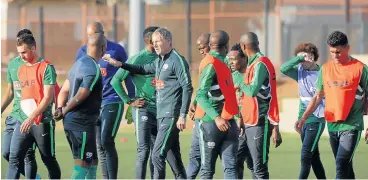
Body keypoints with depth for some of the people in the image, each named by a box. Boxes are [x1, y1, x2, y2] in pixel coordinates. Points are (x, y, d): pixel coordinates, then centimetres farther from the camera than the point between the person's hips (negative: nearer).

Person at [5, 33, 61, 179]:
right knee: (14, 158, -9)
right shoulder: (16, 67, 12)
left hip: (42, 122, -5)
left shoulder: (46, 68, -8)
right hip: (22, 121, 5)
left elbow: (48, 97, -14)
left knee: (49, 159, 8)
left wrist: (31, 118, -20)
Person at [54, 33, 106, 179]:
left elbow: (64, 90, 12)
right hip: (83, 123, -9)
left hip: (71, 121, 9)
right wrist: (64, 112, -3)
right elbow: (79, 97, -17)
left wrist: (60, 109, 1)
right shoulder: (93, 69, -17)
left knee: (92, 161, 17)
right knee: (83, 164, -6)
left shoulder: (78, 63, 13)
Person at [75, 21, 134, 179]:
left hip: (112, 101, -4)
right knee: (100, 146, 6)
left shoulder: (116, 50, -3)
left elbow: (127, 76, 4)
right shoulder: (83, 52, 6)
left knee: (106, 142, -15)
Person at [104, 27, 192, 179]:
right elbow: (144, 69, 34)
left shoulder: (177, 60, -10)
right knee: (174, 155, 13)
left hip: (172, 116, -9)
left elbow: (188, 88, -14)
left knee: (157, 155, -13)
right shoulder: (159, 61, 16)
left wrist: (183, 115, -19)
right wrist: (121, 65, 24)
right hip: (161, 115, 9)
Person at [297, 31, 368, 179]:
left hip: (351, 126, -5)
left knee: (341, 166, -17)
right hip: (332, 126, 5)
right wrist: (304, 117, 3)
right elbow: (318, 96, 14)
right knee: (346, 168, 12)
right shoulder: (325, 68, 9)